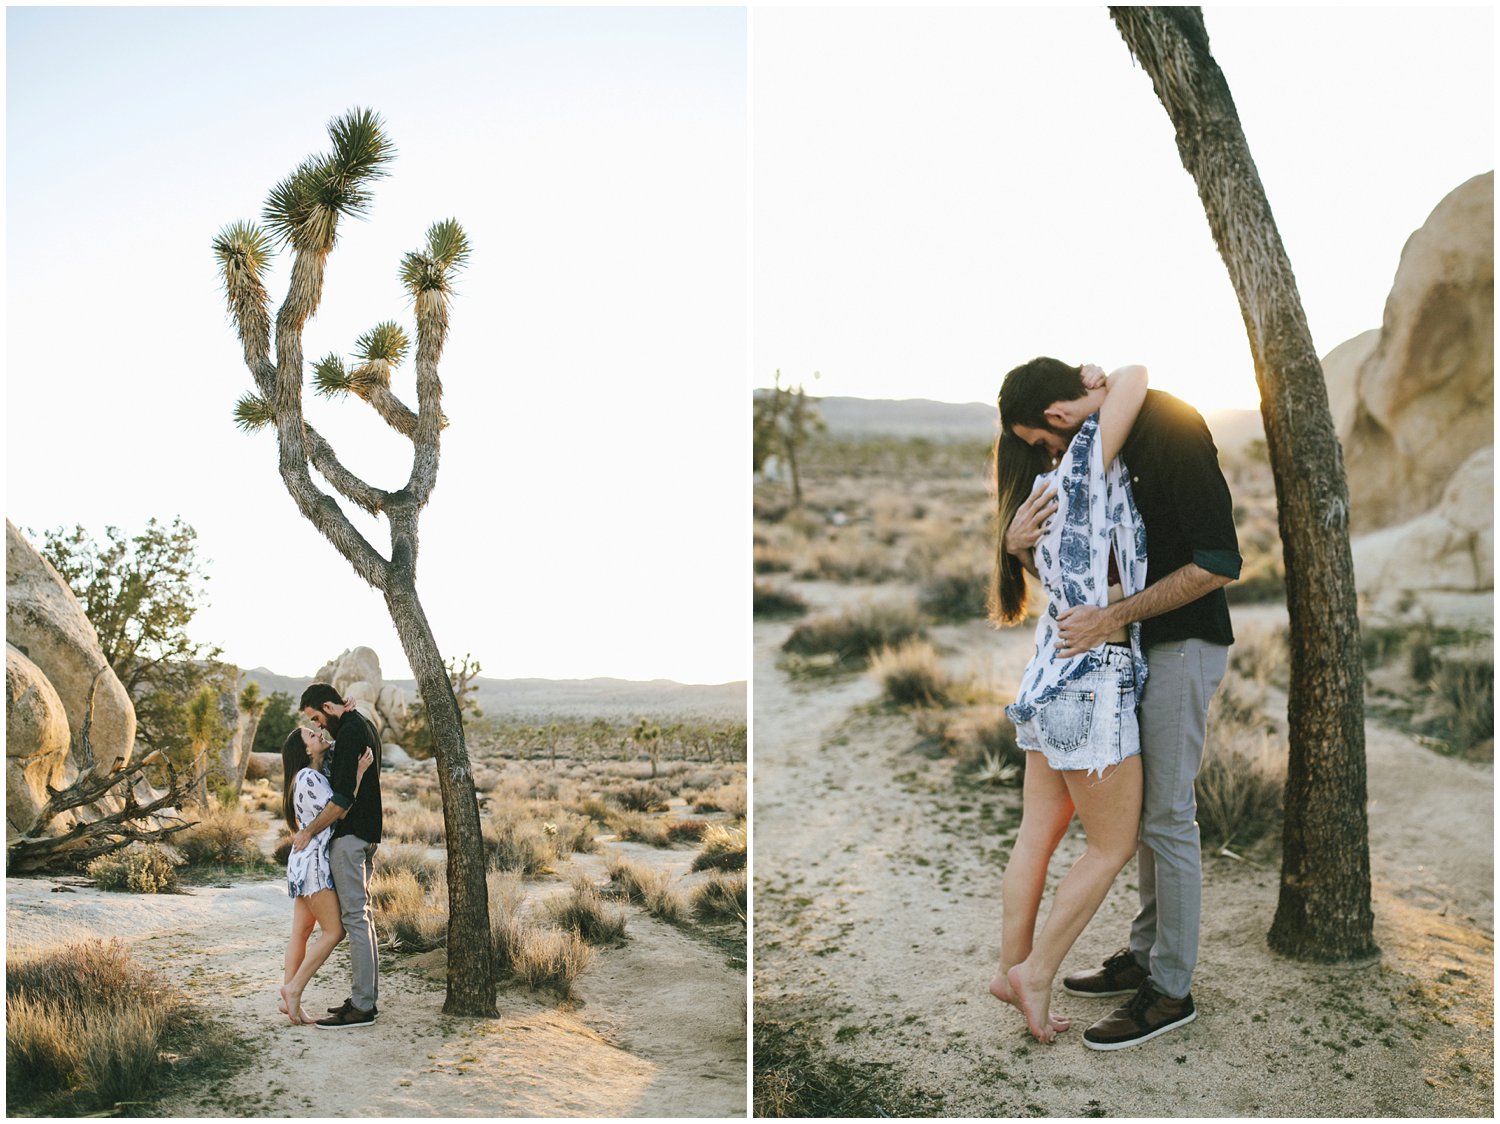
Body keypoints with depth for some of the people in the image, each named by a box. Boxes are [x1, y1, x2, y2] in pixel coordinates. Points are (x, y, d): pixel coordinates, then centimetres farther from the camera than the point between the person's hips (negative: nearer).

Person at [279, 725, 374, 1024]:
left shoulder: (316, 774, 13)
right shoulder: (308, 778, -15)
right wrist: (360, 771, -20)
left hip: (306, 862, 10)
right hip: (312, 861, -10)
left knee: (301, 933, 9)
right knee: (334, 931, -6)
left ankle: (288, 999, 12)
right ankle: (294, 989, -2)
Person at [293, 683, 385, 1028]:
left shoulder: (350, 733, -17)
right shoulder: (363, 726, 15)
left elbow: (343, 798, -22)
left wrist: (308, 831, -14)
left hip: (350, 835, -11)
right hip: (366, 834, 11)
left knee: (355, 917, -8)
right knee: (362, 915, 13)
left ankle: (362, 1007, -6)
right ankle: (366, 997, 18)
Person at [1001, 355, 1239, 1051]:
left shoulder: (1172, 429, -20)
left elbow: (1219, 563, -24)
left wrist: (1113, 618, -24)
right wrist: (1018, 542, -9)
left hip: (1183, 644, -9)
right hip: (1140, 641, 9)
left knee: (1167, 816, -4)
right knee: (1144, 806, 16)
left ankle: (1172, 989, 8)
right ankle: (1145, 954, 29)